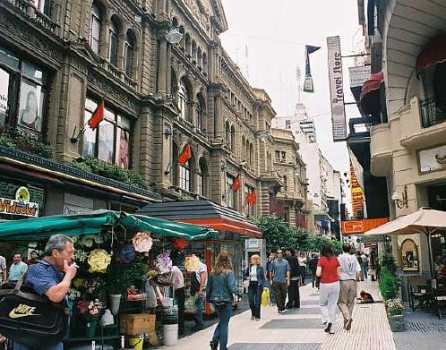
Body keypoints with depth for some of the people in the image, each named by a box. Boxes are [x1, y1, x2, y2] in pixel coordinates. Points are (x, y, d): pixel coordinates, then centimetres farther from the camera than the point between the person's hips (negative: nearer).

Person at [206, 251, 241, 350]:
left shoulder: (212, 272, 0)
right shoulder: (228, 272, -15)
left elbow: (208, 287, 7)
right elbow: (232, 287, -20)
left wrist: (208, 298, 20)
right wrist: (239, 294, -4)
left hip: (215, 301, 5)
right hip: (226, 301, -5)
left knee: (221, 321, 21)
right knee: (224, 324, 6)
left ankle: (214, 341, 9)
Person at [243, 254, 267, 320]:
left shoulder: (260, 267, -3)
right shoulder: (249, 267, 6)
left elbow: (263, 277, -2)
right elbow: (244, 274, 17)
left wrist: (265, 286, -8)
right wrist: (247, 277, -4)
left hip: (258, 285, -3)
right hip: (251, 285, 3)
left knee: (257, 301, -1)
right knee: (250, 300, 1)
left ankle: (257, 316, 11)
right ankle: (253, 314, 23)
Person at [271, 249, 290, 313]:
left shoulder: (285, 262, 4)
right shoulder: (274, 262, 2)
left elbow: (288, 271, 4)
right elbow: (271, 271, 6)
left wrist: (288, 279, -3)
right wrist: (271, 279, 5)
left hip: (283, 281, 1)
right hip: (276, 281, -1)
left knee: (283, 295, 8)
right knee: (277, 295, -4)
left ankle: (283, 306, 26)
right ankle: (279, 308, 2)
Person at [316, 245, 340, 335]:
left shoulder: (321, 260, -9)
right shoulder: (335, 259, 1)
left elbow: (318, 274, -13)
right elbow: (339, 273, 4)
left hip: (325, 284, -3)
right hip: (335, 283, 3)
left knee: (323, 304, 15)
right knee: (333, 305, 10)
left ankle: (327, 321, -6)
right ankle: (331, 327, 12)